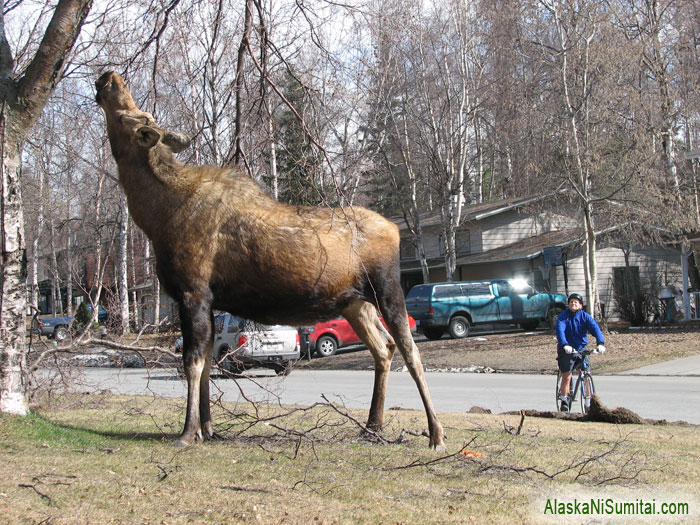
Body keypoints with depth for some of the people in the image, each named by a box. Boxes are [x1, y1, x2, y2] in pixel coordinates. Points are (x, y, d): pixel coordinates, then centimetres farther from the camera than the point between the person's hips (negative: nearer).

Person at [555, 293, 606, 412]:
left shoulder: (585, 316, -2)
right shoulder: (563, 316, -7)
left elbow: (595, 328, -16)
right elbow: (560, 330, -22)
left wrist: (601, 343, -34)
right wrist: (565, 345, -40)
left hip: (581, 348, 2)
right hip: (566, 350, -2)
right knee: (566, 376, -6)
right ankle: (564, 401, 7)